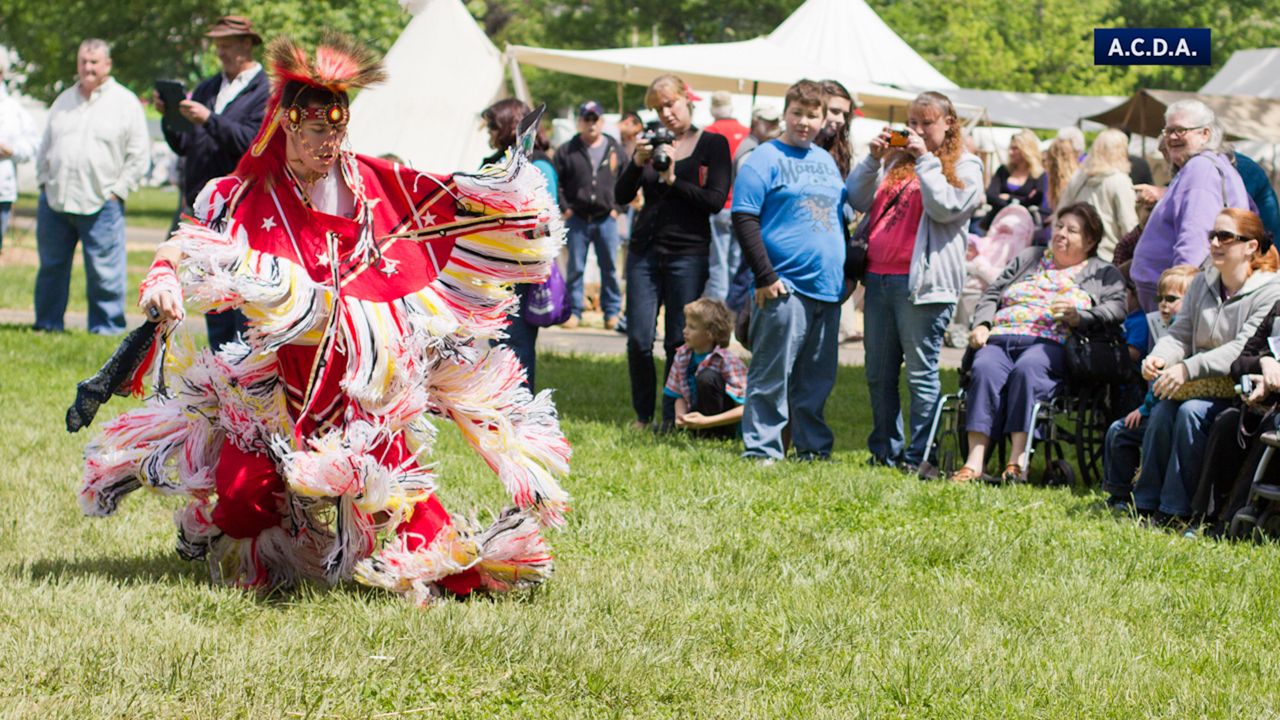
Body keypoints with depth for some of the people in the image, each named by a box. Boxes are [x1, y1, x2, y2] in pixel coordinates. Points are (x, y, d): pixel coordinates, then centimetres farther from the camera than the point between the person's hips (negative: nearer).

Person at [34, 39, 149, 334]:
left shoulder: (125, 103, 2)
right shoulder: (64, 100, 16)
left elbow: (139, 155, 0)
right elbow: (45, 147, 22)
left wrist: (118, 190, -6)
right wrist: (44, 181, 10)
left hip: (101, 206, -4)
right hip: (54, 200, 4)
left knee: (104, 273, -4)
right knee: (51, 266, 9)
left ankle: (106, 328, 3)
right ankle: (47, 324, 17)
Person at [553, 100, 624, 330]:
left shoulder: (614, 149, 7)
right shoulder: (567, 151, 2)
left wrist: (616, 207, 4)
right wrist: (564, 208, -4)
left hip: (606, 218, 1)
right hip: (577, 218, -1)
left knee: (610, 267, 4)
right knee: (575, 268, 3)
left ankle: (612, 311, 13)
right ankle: (574, 311, 10)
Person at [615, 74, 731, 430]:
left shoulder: (712, 144, 2)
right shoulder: (652, 143, 13)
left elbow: (716, 200, -8)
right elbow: (621, 196, 7)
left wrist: (673, 180, -17)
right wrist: (637, 163, -10)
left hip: (688, 252, -3)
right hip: (644, 250, 3)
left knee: (678, 341, -3)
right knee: (639, 340, -1)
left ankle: (670, 421, 5)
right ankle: (642, 417, 11)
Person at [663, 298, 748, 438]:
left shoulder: (727, 361, -22)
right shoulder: (683, 355, -4)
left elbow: (745, 409, -25)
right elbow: (680, 395, 6)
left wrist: (706, 421, -32)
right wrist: (681, 417, -17)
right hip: (695, 417, 7)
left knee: (707, 377, -28)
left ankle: (712, 436, -16)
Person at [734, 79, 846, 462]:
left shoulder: (826, 161, 17)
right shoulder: (765, 160, -4)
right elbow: (744, 219, -10)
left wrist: (849, 272, 17)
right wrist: (765, 276, -15)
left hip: (827, 288, 7)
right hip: (785, 288, -7)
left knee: (817, 377, 11)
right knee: (772, 374, -5)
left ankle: (813, 445, 19)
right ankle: (762, 448, 0)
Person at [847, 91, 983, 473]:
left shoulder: (964, 167, 3)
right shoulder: (896, 161, 18)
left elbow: (944, 207, -14)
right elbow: (858, 201, 12)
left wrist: (925, 160, -11)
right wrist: (874, 158, 2)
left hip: (922, 281, -6)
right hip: (879, 277, 6)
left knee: (921, 372, -4)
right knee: (879, 373, 10)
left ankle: (918, 455, 0)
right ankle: (884, 450, 20)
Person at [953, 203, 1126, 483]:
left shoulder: (1103, 273, 20)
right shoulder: (1028, 258, 32)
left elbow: (1116, 309, 2)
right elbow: (992, 295, 25)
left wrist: (1080, 317, -16)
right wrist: (981, 325, 5)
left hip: (1051, 343, -3)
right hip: (1001, 337, 3)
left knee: (1027, 368, -38)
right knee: (985, 369, -32)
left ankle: (1017, 461, -43)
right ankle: (974, 462, -42)